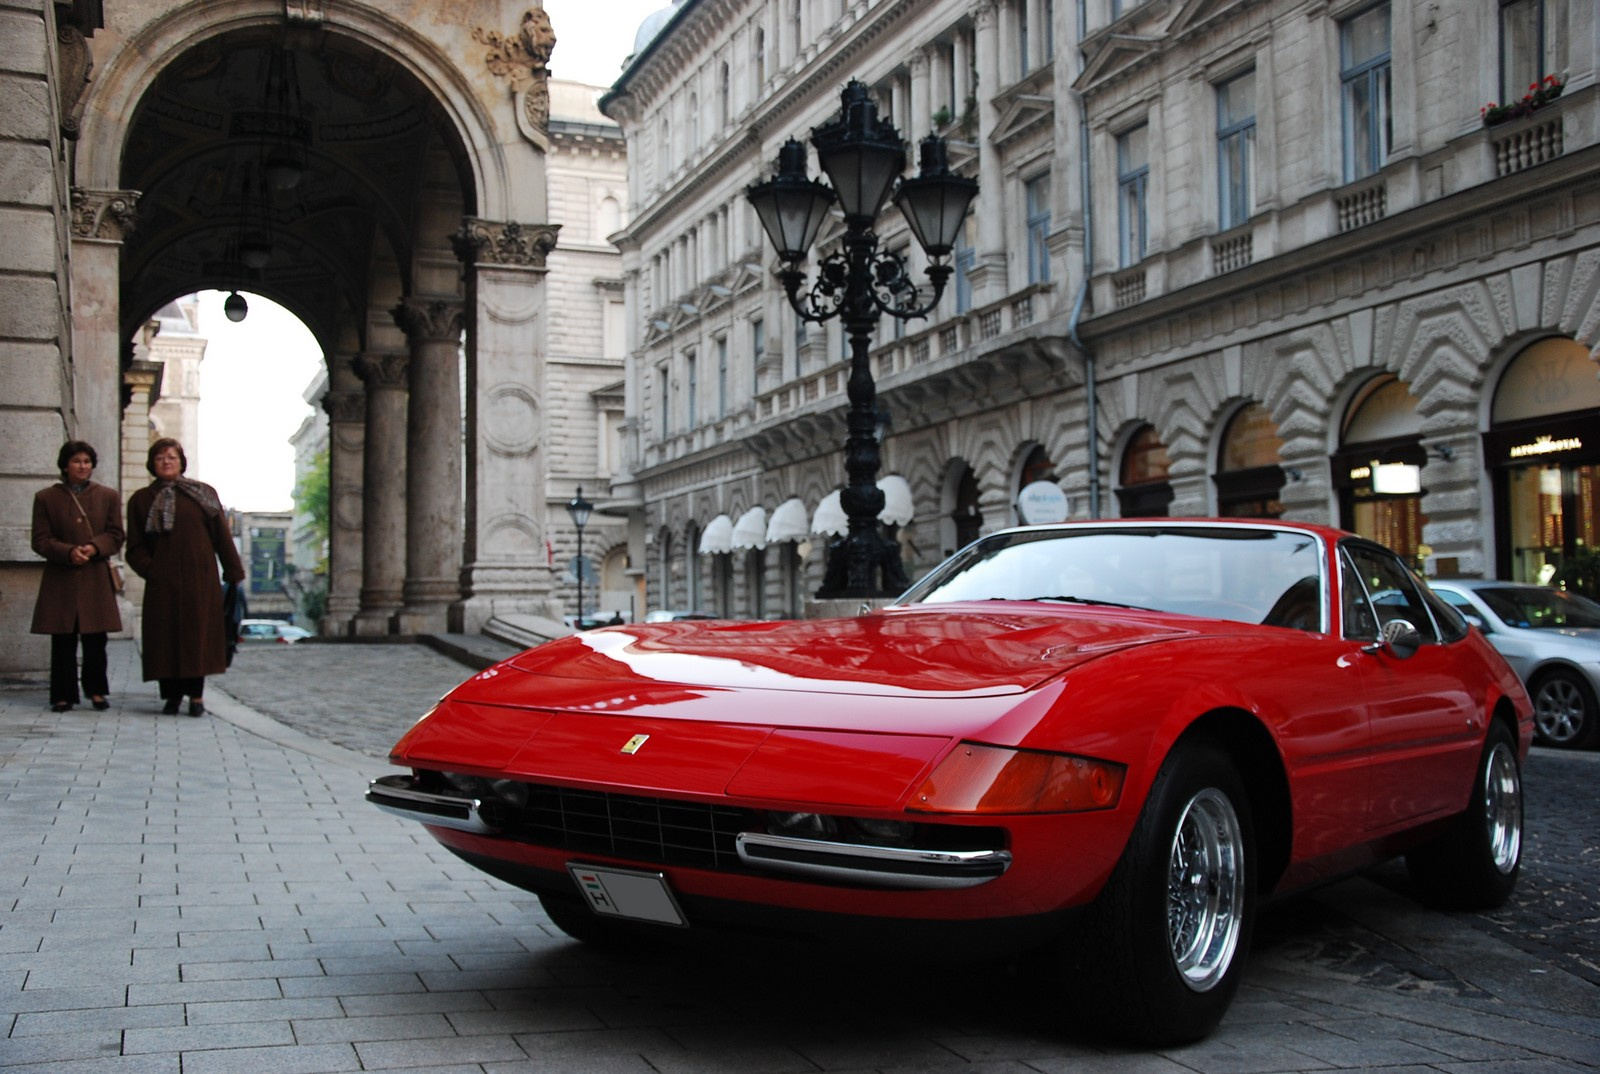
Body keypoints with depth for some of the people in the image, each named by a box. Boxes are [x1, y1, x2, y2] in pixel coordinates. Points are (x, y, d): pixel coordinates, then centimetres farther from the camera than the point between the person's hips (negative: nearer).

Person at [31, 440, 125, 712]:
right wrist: (69, 552, -16)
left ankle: (96, 691, 14)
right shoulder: (46, 498, 7)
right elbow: (40, 540, 2)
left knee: (96, 641, 2)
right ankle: (64, 694, 9)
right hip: (60, 580, -1)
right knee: (63, 642, 1)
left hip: (97, 580, 1)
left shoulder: (108, 496, 10)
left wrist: (95, 547, -14)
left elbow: (115, 536, 7)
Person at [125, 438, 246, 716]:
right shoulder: (141, 500, 10)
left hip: (200, 580, -1)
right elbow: (135, 547, 8)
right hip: (162, 582, 1)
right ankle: (172, 695, 9)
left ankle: (196, 695, 0)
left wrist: (234, 572, 1)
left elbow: (222, 536, 6)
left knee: (198, 633, -4)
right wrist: (148, 568, -9)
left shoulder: (204, 493, 9)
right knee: (165, 636, 0)